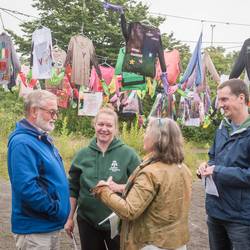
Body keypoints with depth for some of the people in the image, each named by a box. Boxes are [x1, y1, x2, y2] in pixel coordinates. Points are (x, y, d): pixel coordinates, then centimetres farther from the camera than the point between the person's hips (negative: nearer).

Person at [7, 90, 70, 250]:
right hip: (35, 228, -9)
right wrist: (55, 209, -20)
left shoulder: (43, 139, 11)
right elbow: (26, 187, -30)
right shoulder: (22, 143, -21)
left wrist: (60, 210, 12)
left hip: (51, 225, 9)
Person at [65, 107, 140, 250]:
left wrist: (119, 187, -21)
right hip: (87, 221, 2)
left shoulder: (128, 154, -7)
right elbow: (73, 188, 9)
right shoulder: (83, 154, 2)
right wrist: (70, 218, 9)